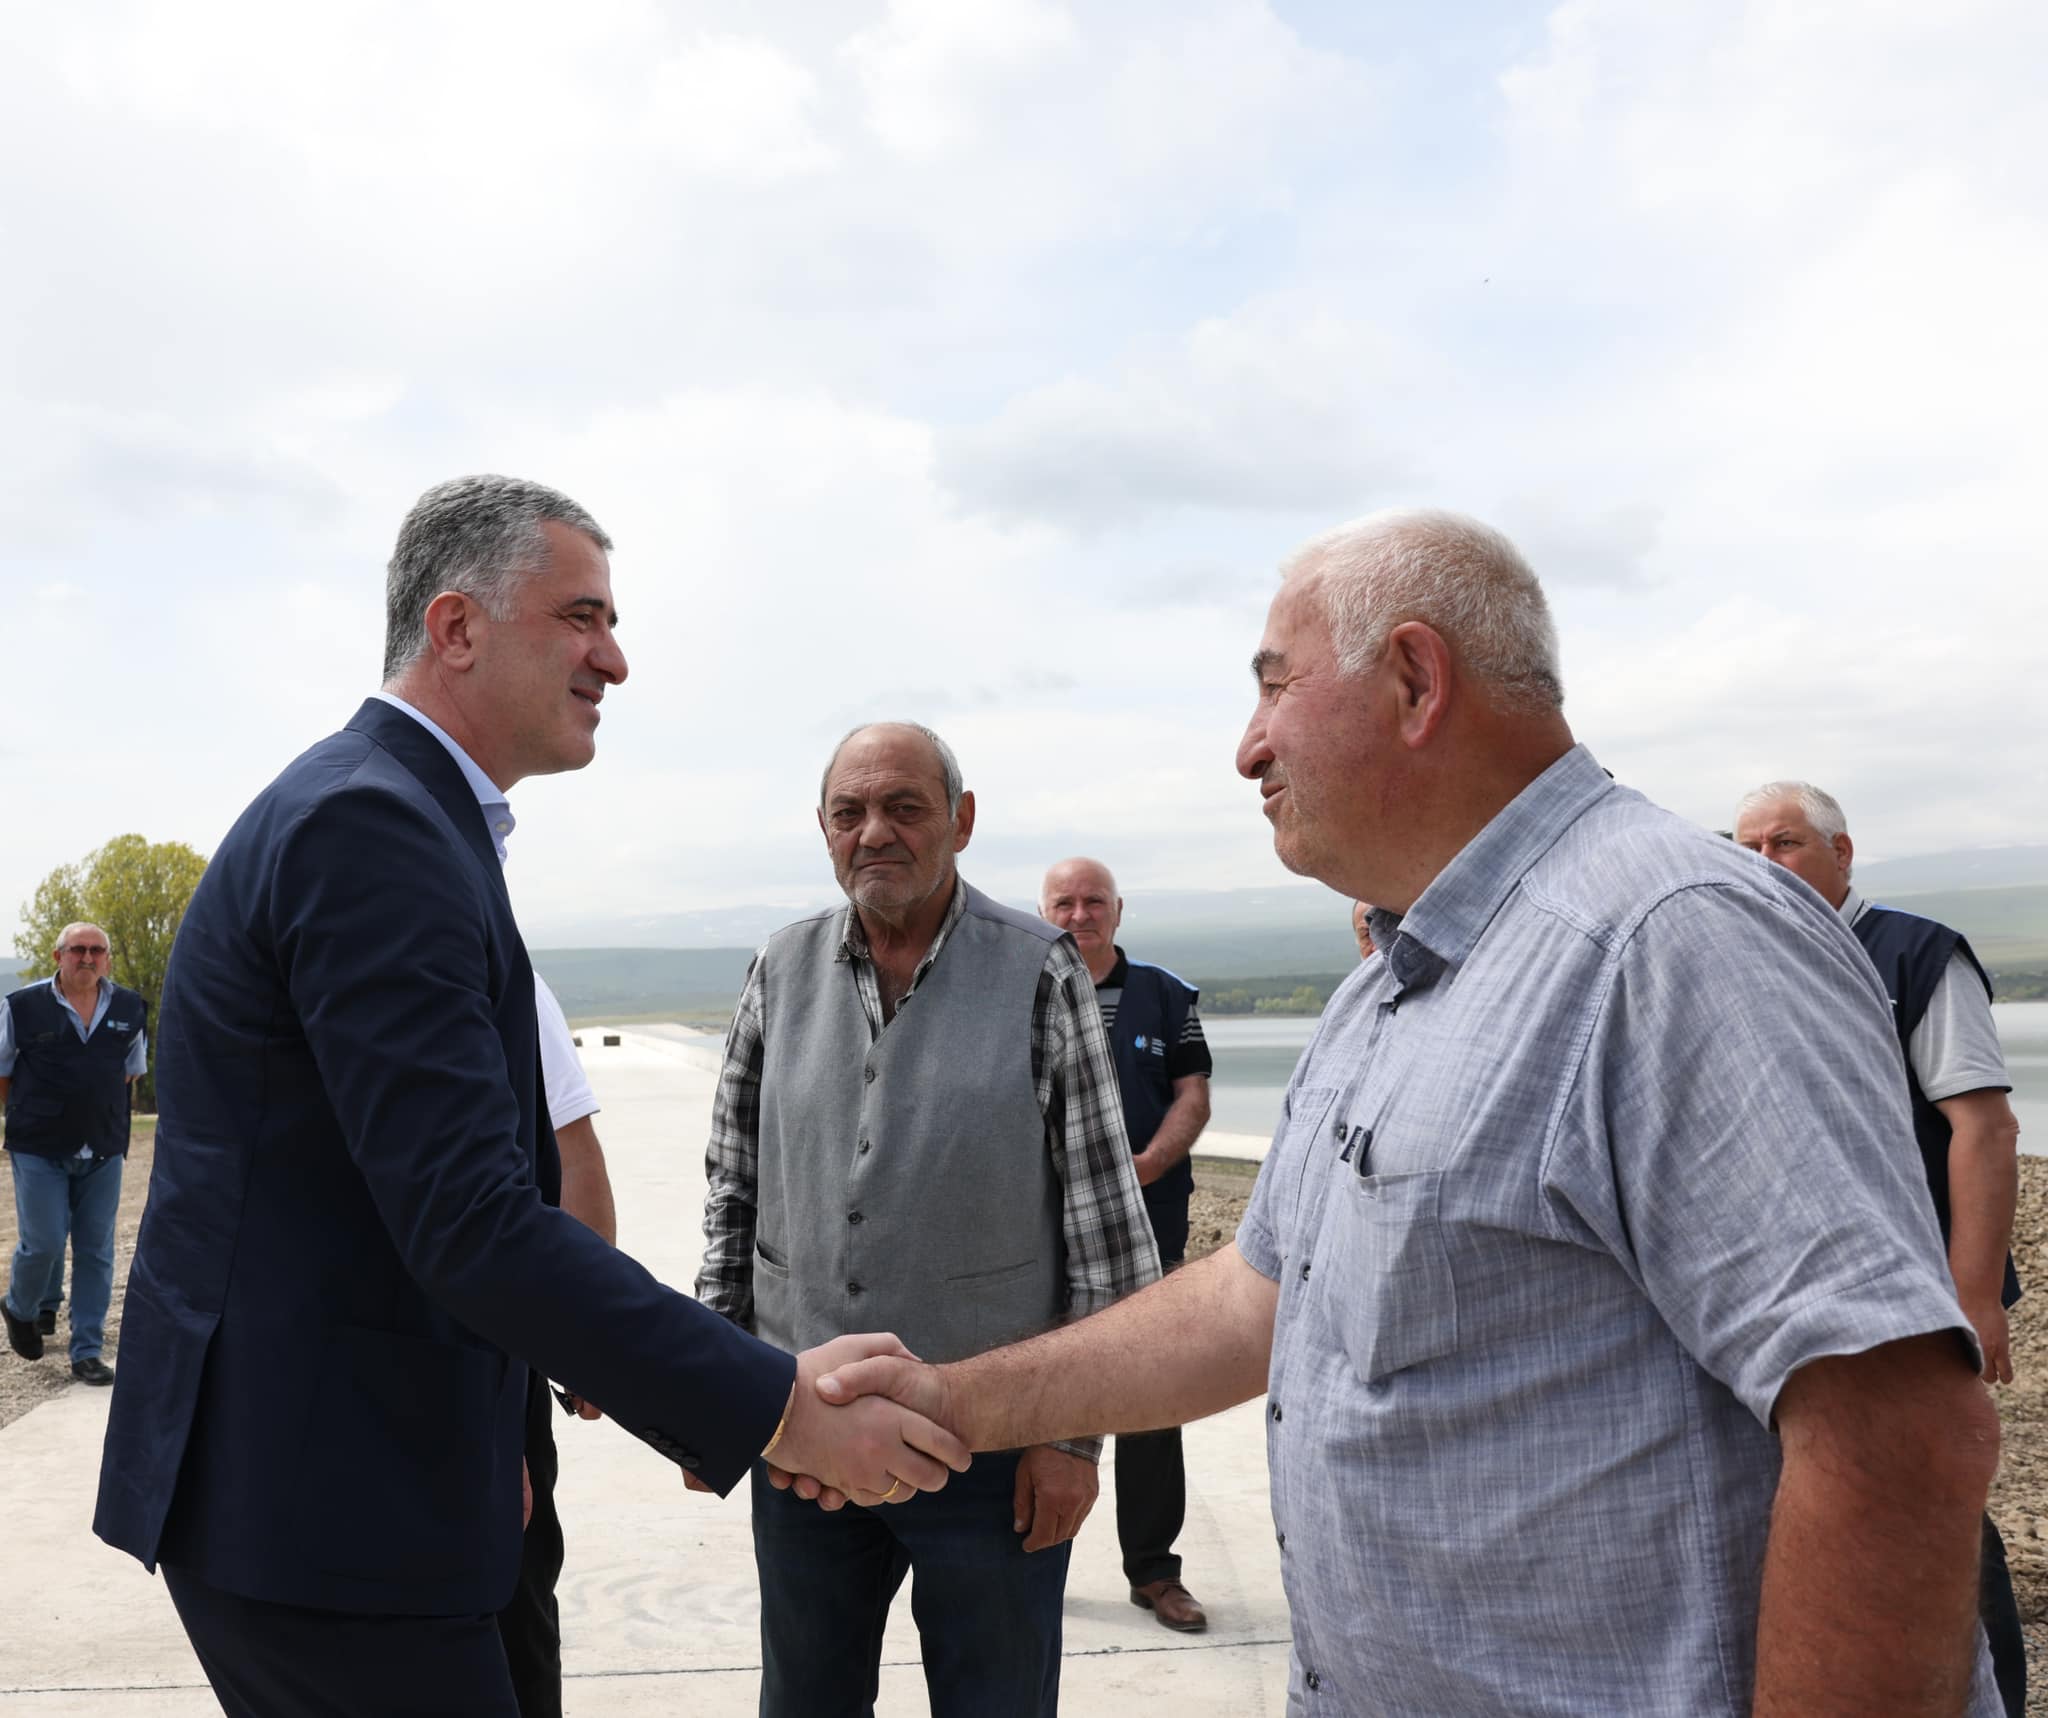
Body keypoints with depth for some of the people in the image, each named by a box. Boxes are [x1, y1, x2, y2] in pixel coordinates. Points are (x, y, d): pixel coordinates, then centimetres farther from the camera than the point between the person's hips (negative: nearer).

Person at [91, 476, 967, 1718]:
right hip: (319, 1510, -10)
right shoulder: (371, 824, -21)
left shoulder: (380, 811, 13)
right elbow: (473, 1223, -28)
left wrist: (488, 1436, 20)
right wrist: (778, 1403, -26)